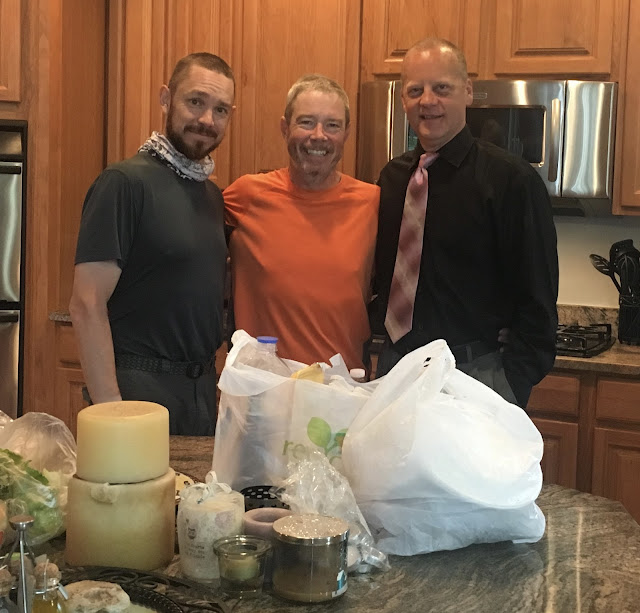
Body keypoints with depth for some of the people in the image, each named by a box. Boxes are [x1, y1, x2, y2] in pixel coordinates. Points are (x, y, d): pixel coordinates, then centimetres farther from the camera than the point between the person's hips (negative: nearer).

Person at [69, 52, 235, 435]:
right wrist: (109, 408, -23)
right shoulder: (125, 183, -13)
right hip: (141, 386, -7)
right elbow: (87, 305, -18)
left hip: (203, 386, 8)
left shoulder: (212, 195, 11)